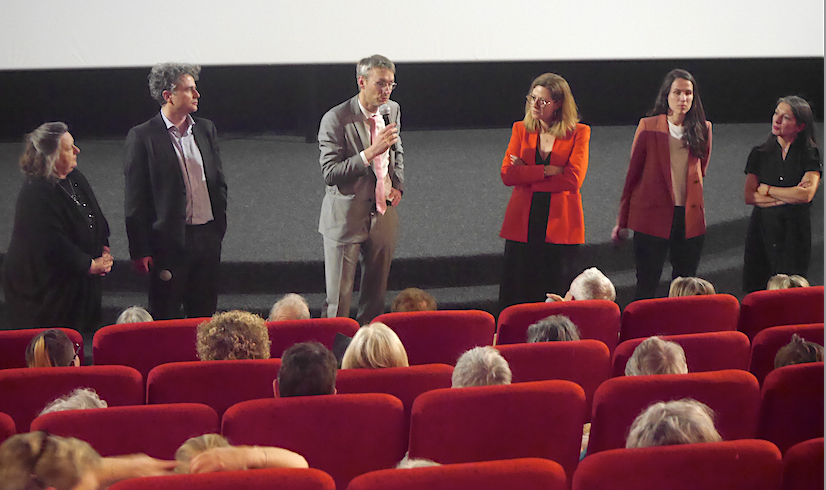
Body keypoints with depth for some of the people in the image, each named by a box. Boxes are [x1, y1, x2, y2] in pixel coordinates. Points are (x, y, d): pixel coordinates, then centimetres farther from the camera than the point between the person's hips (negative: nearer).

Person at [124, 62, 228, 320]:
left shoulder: (206, 129, 9)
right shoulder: (142, 136, -8)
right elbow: (135, 199, -8)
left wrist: (219, 227, 11)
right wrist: (140, 251, -10)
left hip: (207, 238, 5)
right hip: (169, 240, -5)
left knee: (204, 317, 12)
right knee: (164, 319, 3)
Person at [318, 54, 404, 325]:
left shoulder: (392, 110, 5)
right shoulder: (336, 119, -15)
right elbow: (330, 173, -19)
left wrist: (398, 186, 7)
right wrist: (371, 152, -27)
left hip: (383, 214, 6)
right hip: (346, 218, -5)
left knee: (376, 295, 13)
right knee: (338, 298, -2)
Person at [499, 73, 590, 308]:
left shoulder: (578, 133, 1)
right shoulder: (521, 129, 9)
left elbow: (573, 180, -11)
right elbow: (507, 174, -3)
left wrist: (526, 174, -8)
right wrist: (548, 170, -12)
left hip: (560, 226, -2)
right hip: (522, 225, 2)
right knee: (516, 298, 1)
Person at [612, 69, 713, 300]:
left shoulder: (703, 129, 8)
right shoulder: (648, 127, 0)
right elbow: (633, 174, 3)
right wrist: (622, 221, 4)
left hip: (691, 218, 3)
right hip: (654, 217, -3)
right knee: (646, 287, -2)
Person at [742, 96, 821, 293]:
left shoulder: (810, 155, 1)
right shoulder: (760, 154, 8)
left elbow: (806, 194, -15)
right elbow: (749, 196, -2)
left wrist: (767, 189, -5)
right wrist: (790, 196, -11)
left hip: (794, 233, -2)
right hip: (762, 230, 2)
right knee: (756, 291, -1)